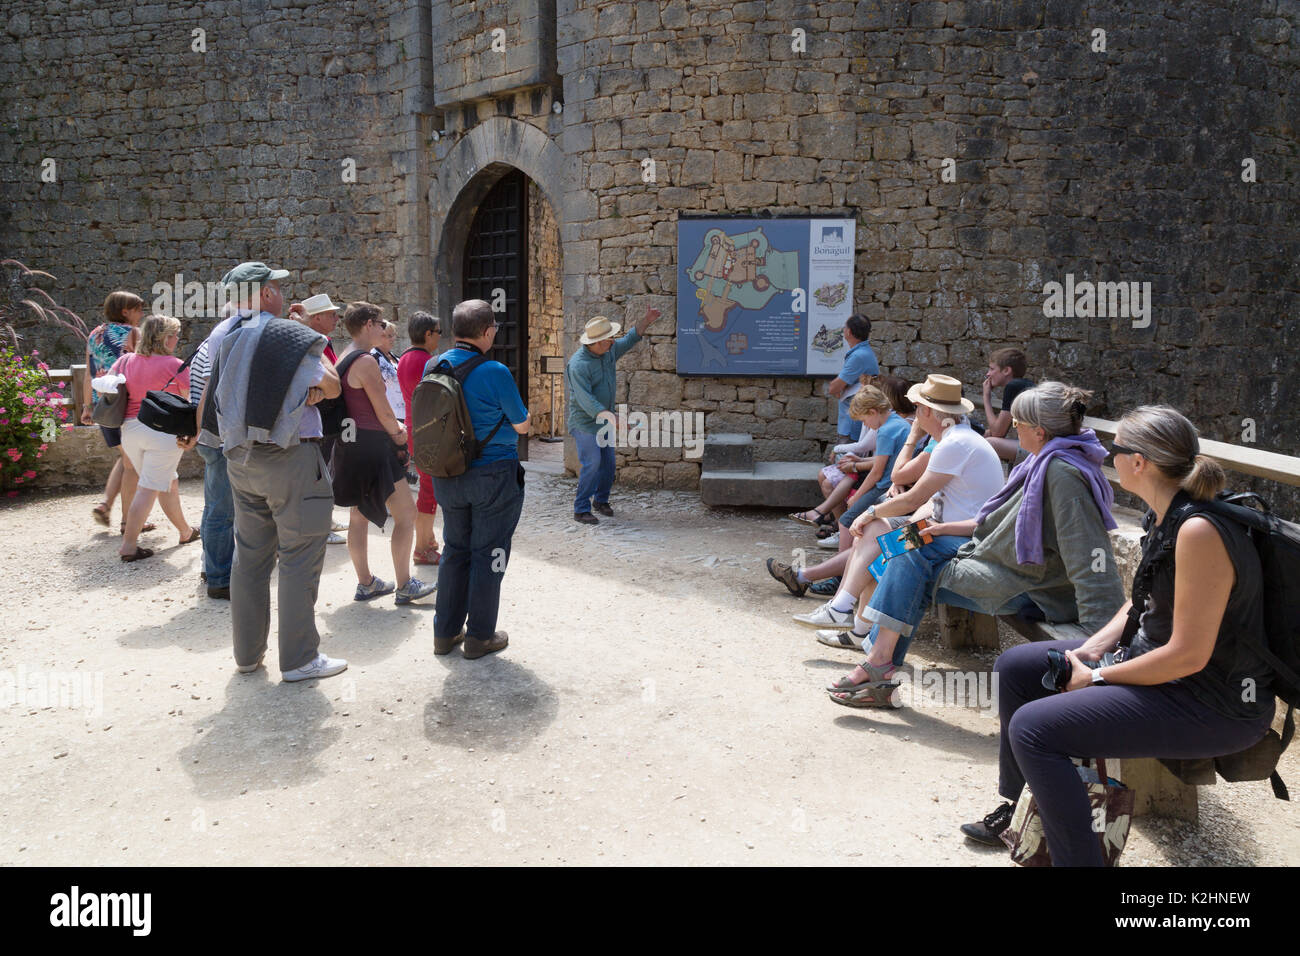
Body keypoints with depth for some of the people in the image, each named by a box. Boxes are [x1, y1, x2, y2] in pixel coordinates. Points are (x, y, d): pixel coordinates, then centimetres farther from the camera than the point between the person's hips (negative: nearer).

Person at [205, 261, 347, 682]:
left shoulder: (227, 342, 10)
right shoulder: (292, 336, -10)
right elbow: (333, 386, -2)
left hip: (239, 457, 7)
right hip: (289, 457, -7)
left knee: (250, 554, 15)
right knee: (299, 557, 0)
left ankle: (247, 651, 24)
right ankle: (299, 658, 5)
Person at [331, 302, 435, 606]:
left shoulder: (343, 359, 13)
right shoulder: (366, 361, -17)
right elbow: (384, 412, -16)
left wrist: (394, 427, 12)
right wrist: (399, 435, 2)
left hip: (349, 445, 10)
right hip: (372, 447, -10)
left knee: (358, 515, 15)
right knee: (406, 515, -2)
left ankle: (365, 583, 25)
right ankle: (404, 587, 3)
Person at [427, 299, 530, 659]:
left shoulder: (432, 367, 1)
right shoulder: (494, 372, -17)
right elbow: (522, 425, -8)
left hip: (447, 476, 6)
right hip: (494, 474, -5)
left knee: (455, 550, 17)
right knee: (487, 554, 6)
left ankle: (445, 632, 23)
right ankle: (479, 636, 14)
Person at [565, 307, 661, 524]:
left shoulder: (609, 351, 2)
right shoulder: (578, 364, -23)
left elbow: (629, 340, 21)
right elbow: (586, 400, -31)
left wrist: (647, 321, 10)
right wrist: (612, 418, -40)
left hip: (604, 420, 8)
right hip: (584, 422, -8)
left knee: (608, 463, 10)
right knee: (592, 463, -15)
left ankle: (601, 500, 30)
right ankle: (581, 509, -6)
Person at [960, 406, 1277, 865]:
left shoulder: (1199, 531, -28)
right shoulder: (1164, 516, 2)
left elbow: (1189, 654, -27)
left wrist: (1096, 678, -15)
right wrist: (1091, 649, -1)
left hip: (1214, 703, -10)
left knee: (1033, 727, -24)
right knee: (1014, 668, 13)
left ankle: (1077, 857, -6)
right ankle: (1017, 805, 28)